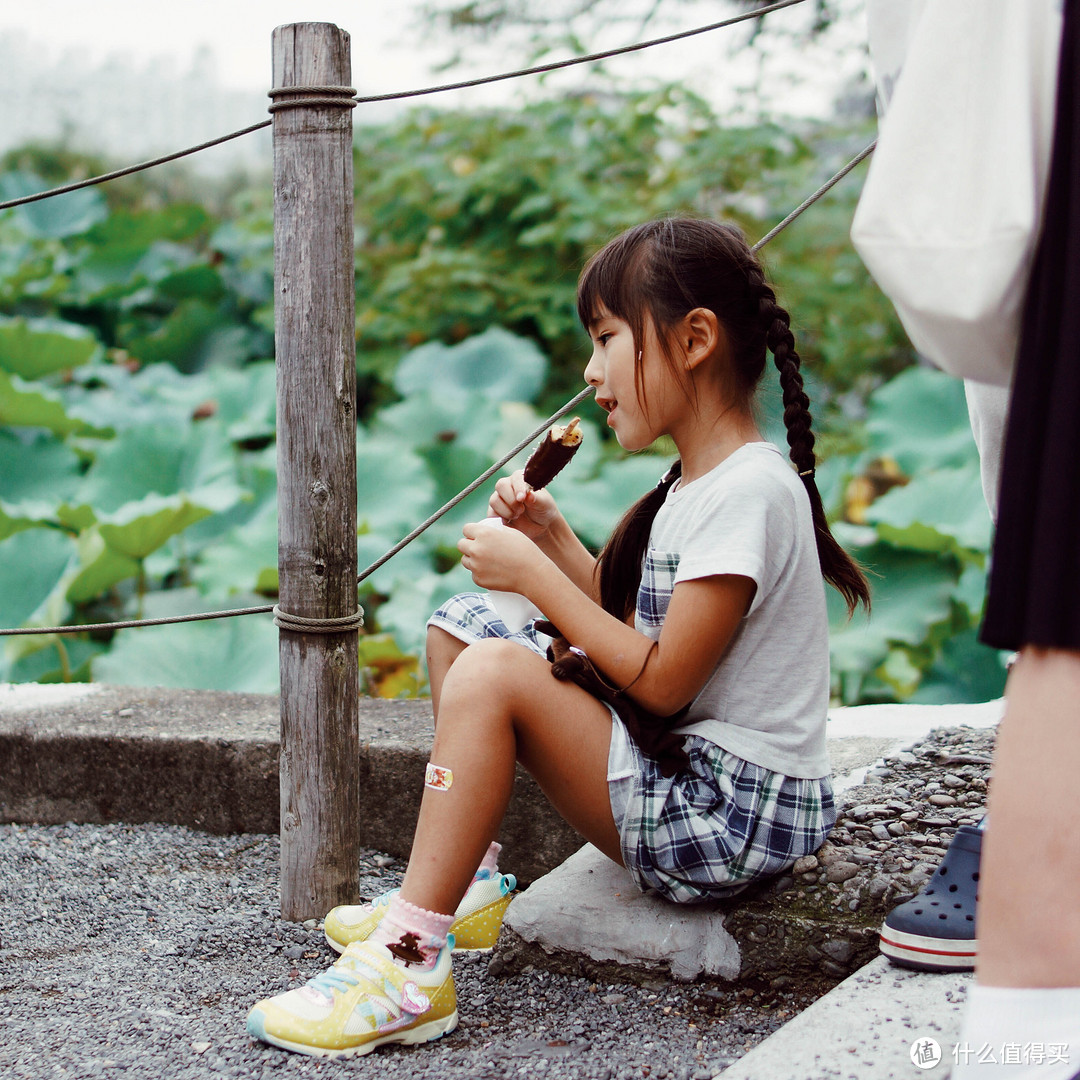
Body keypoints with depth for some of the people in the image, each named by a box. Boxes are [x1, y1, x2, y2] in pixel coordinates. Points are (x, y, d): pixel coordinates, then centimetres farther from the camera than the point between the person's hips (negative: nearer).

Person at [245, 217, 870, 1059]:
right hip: (682, 776, 10)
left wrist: (537, 576, -14)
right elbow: (640, 633, 13)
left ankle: (409, 967, -23)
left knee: (496, 673, -26)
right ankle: (458, 883, 11)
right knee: (461, 622, 9)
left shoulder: (750, 490, -19)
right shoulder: (695, 485, 12)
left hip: (736, 813, -10)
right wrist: (554, 540, 5)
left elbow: (660, 682, -21)